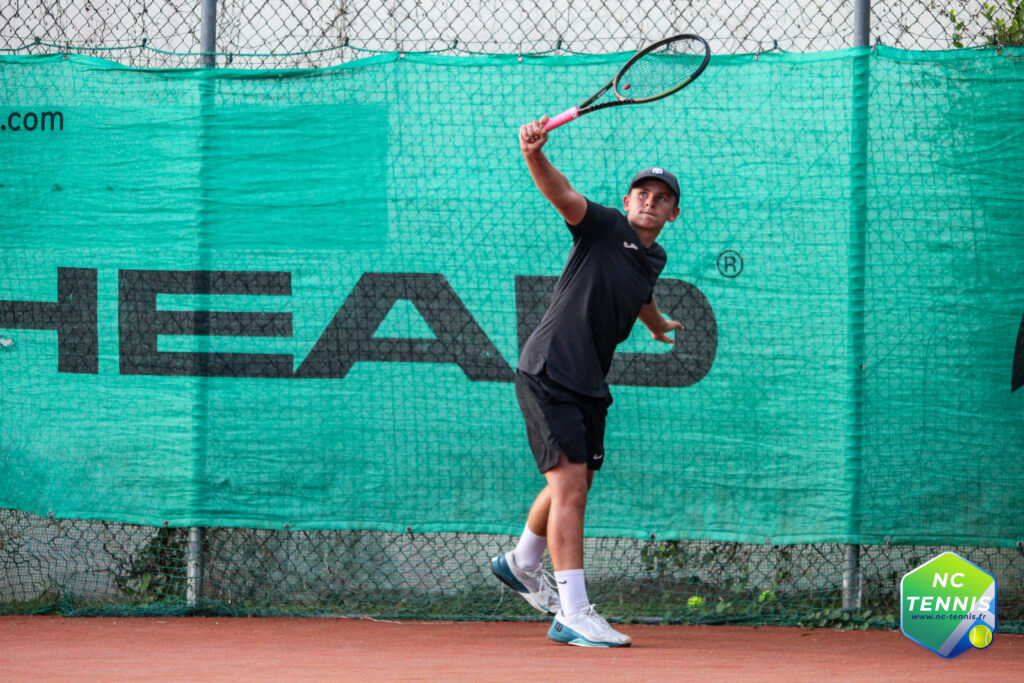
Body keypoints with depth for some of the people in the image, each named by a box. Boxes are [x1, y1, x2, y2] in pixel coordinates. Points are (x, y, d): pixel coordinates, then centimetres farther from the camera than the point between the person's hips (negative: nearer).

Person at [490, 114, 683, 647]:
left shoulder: (654, 258, 12)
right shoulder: (604, 227, -9)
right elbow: (561, 192, -27)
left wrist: (658, 326, 55)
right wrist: (534, 155, -46)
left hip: (588, 383, 8)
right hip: (548, 372, -8)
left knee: (572, 487, 20)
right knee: (570, 485, -15)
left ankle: (521, 565, 46)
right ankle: (572, 614, -17)